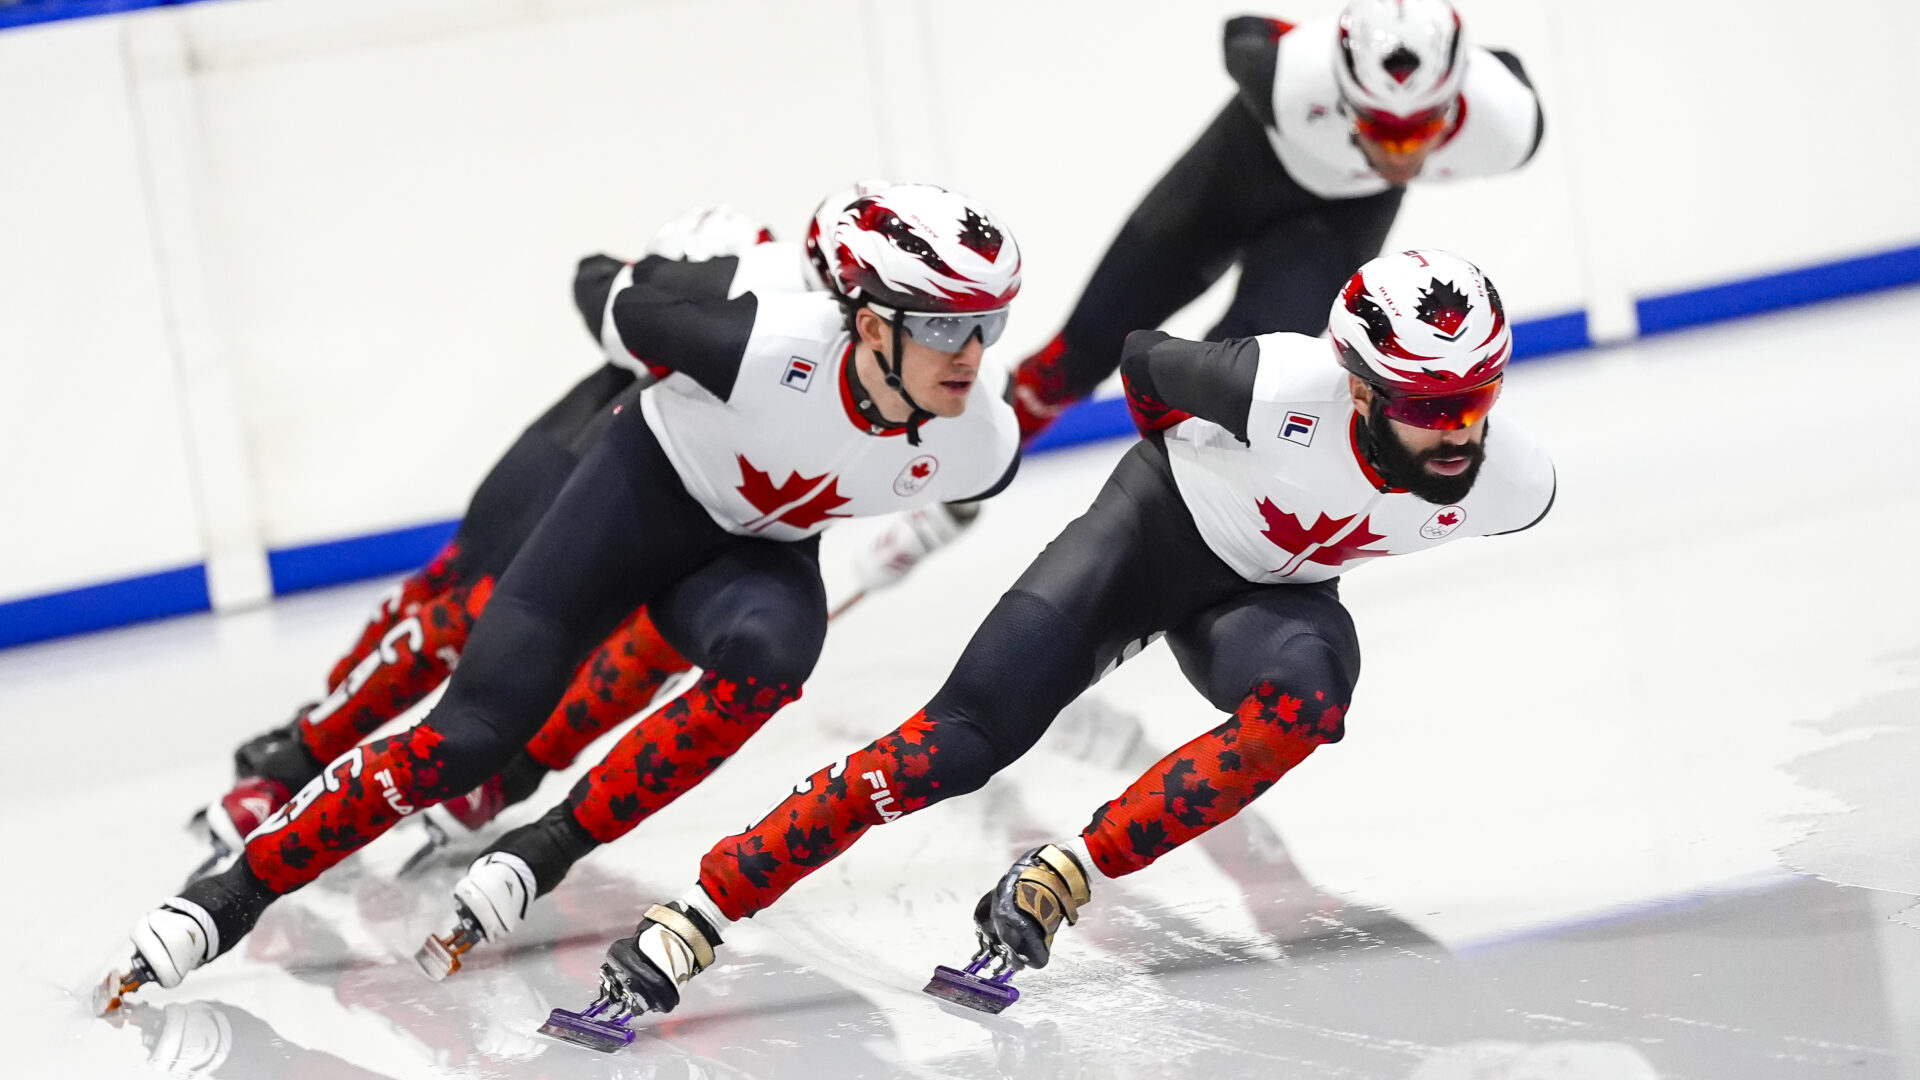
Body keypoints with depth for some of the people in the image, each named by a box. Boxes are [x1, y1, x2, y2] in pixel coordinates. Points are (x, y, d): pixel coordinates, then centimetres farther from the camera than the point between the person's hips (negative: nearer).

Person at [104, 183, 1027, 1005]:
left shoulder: (980, 448, -22)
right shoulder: (767, 347, -35)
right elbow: (629, 312, -14)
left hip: (760, 553, 3)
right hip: (647, 492, -3)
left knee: (768, 654, -33)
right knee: (473, 731, -10)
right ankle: (232, 895, 2)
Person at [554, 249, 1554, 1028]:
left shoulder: (1511, 485, -24)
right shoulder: (1284, 391, -35)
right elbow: (1145, 359, -13)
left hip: (1272, 594, 3)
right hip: (1158, 523, -3)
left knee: (1308, 692, -33)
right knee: (957, 742, -16)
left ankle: (1052, 887, -25)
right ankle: (695, 918, -13)